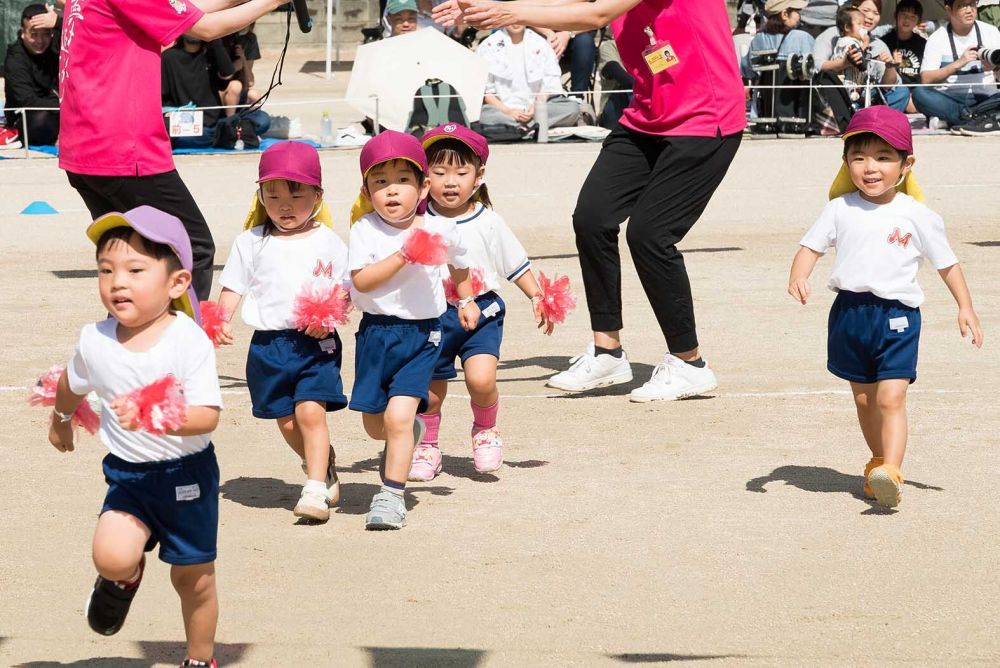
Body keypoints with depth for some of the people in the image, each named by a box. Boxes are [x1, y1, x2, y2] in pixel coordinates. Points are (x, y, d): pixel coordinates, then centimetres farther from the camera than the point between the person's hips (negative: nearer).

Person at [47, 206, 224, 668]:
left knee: (193, 577, 12)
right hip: (127, 473, 2)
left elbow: (207, 416, -25)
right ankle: (124, 577, 16)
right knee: (111, 555, -22)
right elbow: (73, 385, 15)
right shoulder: (95, 340, -8)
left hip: (186, 473, -2)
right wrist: (61, 418, 34)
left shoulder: (189, 341, -21)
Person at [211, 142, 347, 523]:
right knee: (286, 421, 8)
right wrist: (221, 320, -8)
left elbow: (345, 292, 5)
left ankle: (316, 490, -15)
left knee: (311, 410, -18)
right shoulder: (252, 243, 6)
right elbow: (233, 287, 9)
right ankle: (323, 464, 34)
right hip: (268, 345, 3)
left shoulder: (328, 242, 2)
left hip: (316, 344, -3)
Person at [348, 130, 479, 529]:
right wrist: (403, 256, -25)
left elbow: (459, 264, 20)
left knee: (398, 416, -16)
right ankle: (409, 435, 47)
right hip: (376, 332, 1)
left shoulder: (440, 229, -2)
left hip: (423, 334, -1)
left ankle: (392, 495, -6)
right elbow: (361, 280, -20)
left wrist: (466, 301, 28)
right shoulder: (365, 230, -8)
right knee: (374, 425, 12)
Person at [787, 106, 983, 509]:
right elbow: (811, 246, 3)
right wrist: (798, 276, -17)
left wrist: (965, 306, 4)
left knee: (891, 398, -16)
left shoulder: (917, 216, -2)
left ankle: (890, 473, -24)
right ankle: (879, 461, 32)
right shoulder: (841, 210, 2)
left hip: (897, 316, -3)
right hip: (849, 313, 3)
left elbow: (946, 263, 7)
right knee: (864, 399, 15)